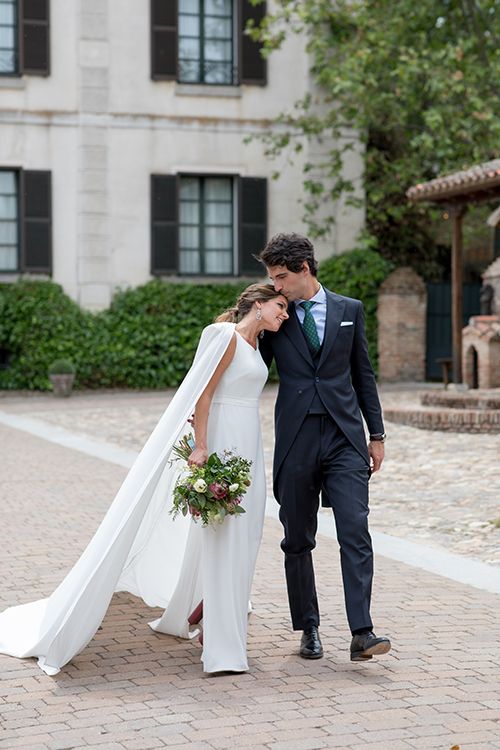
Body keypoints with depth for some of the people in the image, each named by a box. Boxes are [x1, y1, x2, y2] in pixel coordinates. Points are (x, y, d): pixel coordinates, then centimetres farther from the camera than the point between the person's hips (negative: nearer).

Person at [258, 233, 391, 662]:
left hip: (345, 439, -1)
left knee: (356, 534, -10)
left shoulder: (350, 310, 8)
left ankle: (362, 634, -11)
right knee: (298, 541, 7)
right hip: (295, 444, 1)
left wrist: (377, 435, 10)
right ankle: (309, 629, 19)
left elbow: (363, 374, 12)